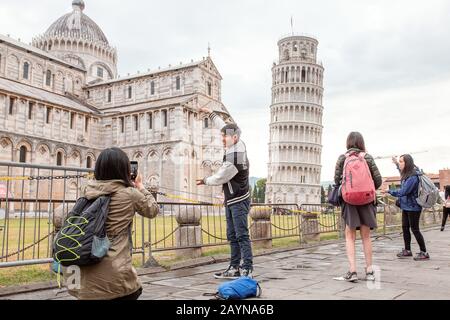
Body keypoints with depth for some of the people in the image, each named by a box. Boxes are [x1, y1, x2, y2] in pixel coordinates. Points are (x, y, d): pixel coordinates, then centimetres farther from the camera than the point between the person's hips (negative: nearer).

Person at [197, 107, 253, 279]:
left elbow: (219, 179, -13)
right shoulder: (239, 144, 2)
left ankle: (247, 270, -6)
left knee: (242, 235, -9)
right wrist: (211, 113, 24)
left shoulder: (232, 160, -24)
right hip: (231, 200, 10)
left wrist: (204, 181, 7)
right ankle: (234, 268, 14)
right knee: (232, 236, 10)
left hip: (239, 201, -10)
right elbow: (225, 126, 18)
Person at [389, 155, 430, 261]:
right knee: (405, 227, 13)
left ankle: (424, 253, 9)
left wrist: (389, 191, -24)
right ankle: (407, 250, 23)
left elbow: (403, 192, -27)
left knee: (415, 229, -2)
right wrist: (396, 164, 23)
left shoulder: (413, 177, -23)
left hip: (413, 207, -9)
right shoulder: (407, 174, 5)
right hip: (406, 206, 9)